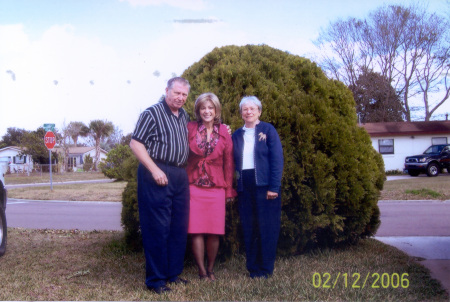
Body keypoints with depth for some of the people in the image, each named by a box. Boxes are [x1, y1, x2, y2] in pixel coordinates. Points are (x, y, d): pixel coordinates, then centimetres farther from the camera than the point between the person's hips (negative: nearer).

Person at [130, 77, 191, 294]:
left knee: (179, 227, 11)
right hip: (157, 174, -7)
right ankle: (155, 279, 7)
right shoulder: (152, 113, -5)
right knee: (157, 227, -3)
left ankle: (173, 273, 25)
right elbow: (135, 143, -11)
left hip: (180, 176, 8)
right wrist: (154, 170, -18)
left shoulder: (184, 117, 16)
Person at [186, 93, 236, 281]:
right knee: (196, 230, -3)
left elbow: (228, 163, 8)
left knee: (214, 231, 4)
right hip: (194, 186, -1)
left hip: (216, 188, 1)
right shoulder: (190, 129, 2)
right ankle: (202, 271, 10)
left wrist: (229, 190, 7)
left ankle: (211, 269, 22)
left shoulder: (224, 132, 5)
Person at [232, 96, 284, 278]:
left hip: (264, 185, -4)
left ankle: (265, 269, 12)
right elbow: (233, 162, 12)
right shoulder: (237, 135, 12)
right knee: (248, 229, 8)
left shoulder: (268, 130, 1)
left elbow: (277, 159, -6)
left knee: (267, 228, 1)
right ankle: (253, 267, 19)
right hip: (244, 187, 4)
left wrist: (274, 187, -13)